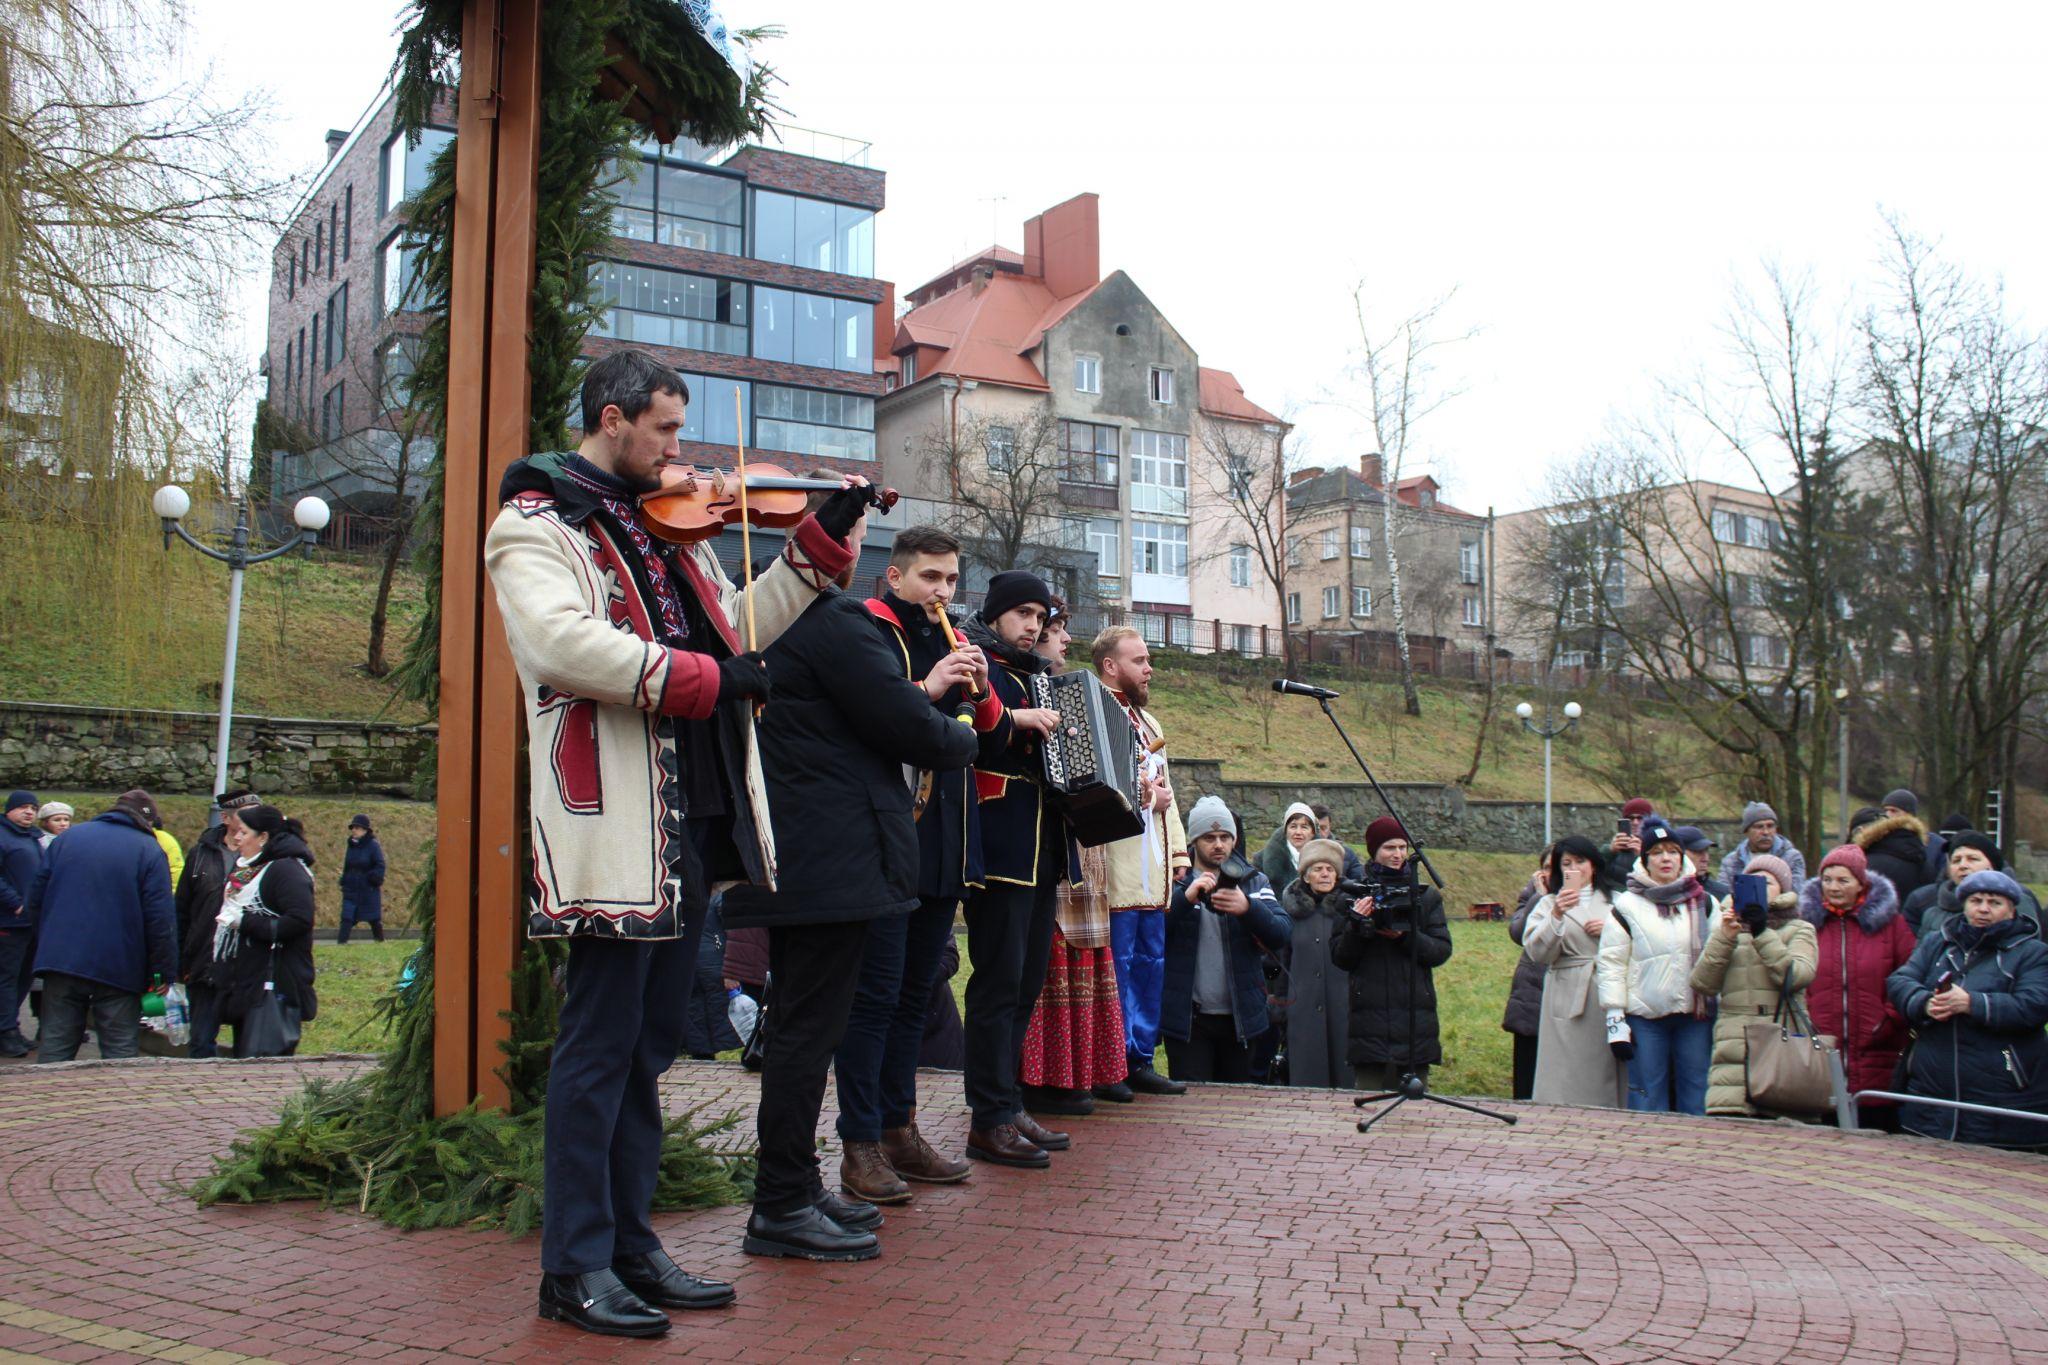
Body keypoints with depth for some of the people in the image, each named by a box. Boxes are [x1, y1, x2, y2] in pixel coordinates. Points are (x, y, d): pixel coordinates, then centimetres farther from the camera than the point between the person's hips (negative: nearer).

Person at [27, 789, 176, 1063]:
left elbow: (35, 899, 12)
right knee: (120, 1050, 3)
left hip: (59, 959, 4)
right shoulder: (149, 850, -4)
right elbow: (160, 918, -10)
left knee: (55, 1046, 10)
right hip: (119, 968, -4)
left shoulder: (68, 837, 10)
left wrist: (46, 943, 23)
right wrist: (165, 972, -6)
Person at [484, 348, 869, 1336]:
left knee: (647, 1046, 14)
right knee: (598, 1045, -2)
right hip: (614, 820, -8)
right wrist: (698, 677, -23)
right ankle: (575, 1266, 9)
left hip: (694, 818, 8)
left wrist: (817, 544, 19)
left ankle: (631, 1246, 25)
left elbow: (733, 626, 26)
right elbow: (558, 639, -22)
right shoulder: (536, 525, -4)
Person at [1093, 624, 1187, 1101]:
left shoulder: (1148, 721, 24)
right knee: (1118, 963, -7)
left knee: (1151, 962, 10)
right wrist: (1145, 794, -13)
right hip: (1118, 861, -9)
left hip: (1153, 864, 9)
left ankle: (1140, 1060, 17)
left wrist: (1178, 848, 16)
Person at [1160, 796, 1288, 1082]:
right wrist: (1185, 897, -29)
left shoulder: (1254, 882, 10)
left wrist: (1248, 908, -24)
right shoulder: (1174, 882, 2)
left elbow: (1280, 937, -5)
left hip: (1240, 1017, 3)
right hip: (1187, 1018, -3)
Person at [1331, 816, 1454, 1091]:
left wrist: (1405, 936, -14)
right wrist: (1356, 924, -12)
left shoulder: (1426, 896, 10)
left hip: (1415, 1018, 1)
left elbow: (1442, 950, 2)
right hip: (1369, 1015, -1)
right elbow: (1340, 958, 5)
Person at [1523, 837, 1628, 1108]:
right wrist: (1557, 915, -20)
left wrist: (1610, 931, -3)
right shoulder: (1548, 903, 9)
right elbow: (1538, 952, -6)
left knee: (1609, 1080, 1)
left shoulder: (1616, 901, 15)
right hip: (1569, 1002, -2)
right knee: (1568, 1084, -4)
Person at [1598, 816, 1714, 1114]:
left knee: (1697, 1100, 5)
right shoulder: (1627, 906, 3)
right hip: (1645, 1017, -2)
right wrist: (1615, 1018, -6)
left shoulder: (1705, 904, 10)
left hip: (1696, 1014, 2)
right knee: (1648, 1103, 1)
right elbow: (1611, 964, 0)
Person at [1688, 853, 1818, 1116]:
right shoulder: (1731, 926, 22)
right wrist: (1724, 937, -4)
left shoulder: (1798, 930, 15)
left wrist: (1762, 934, -10)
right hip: (1733, 1052, 2)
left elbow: (1797, 977, -7)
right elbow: (1702, 983, 6)